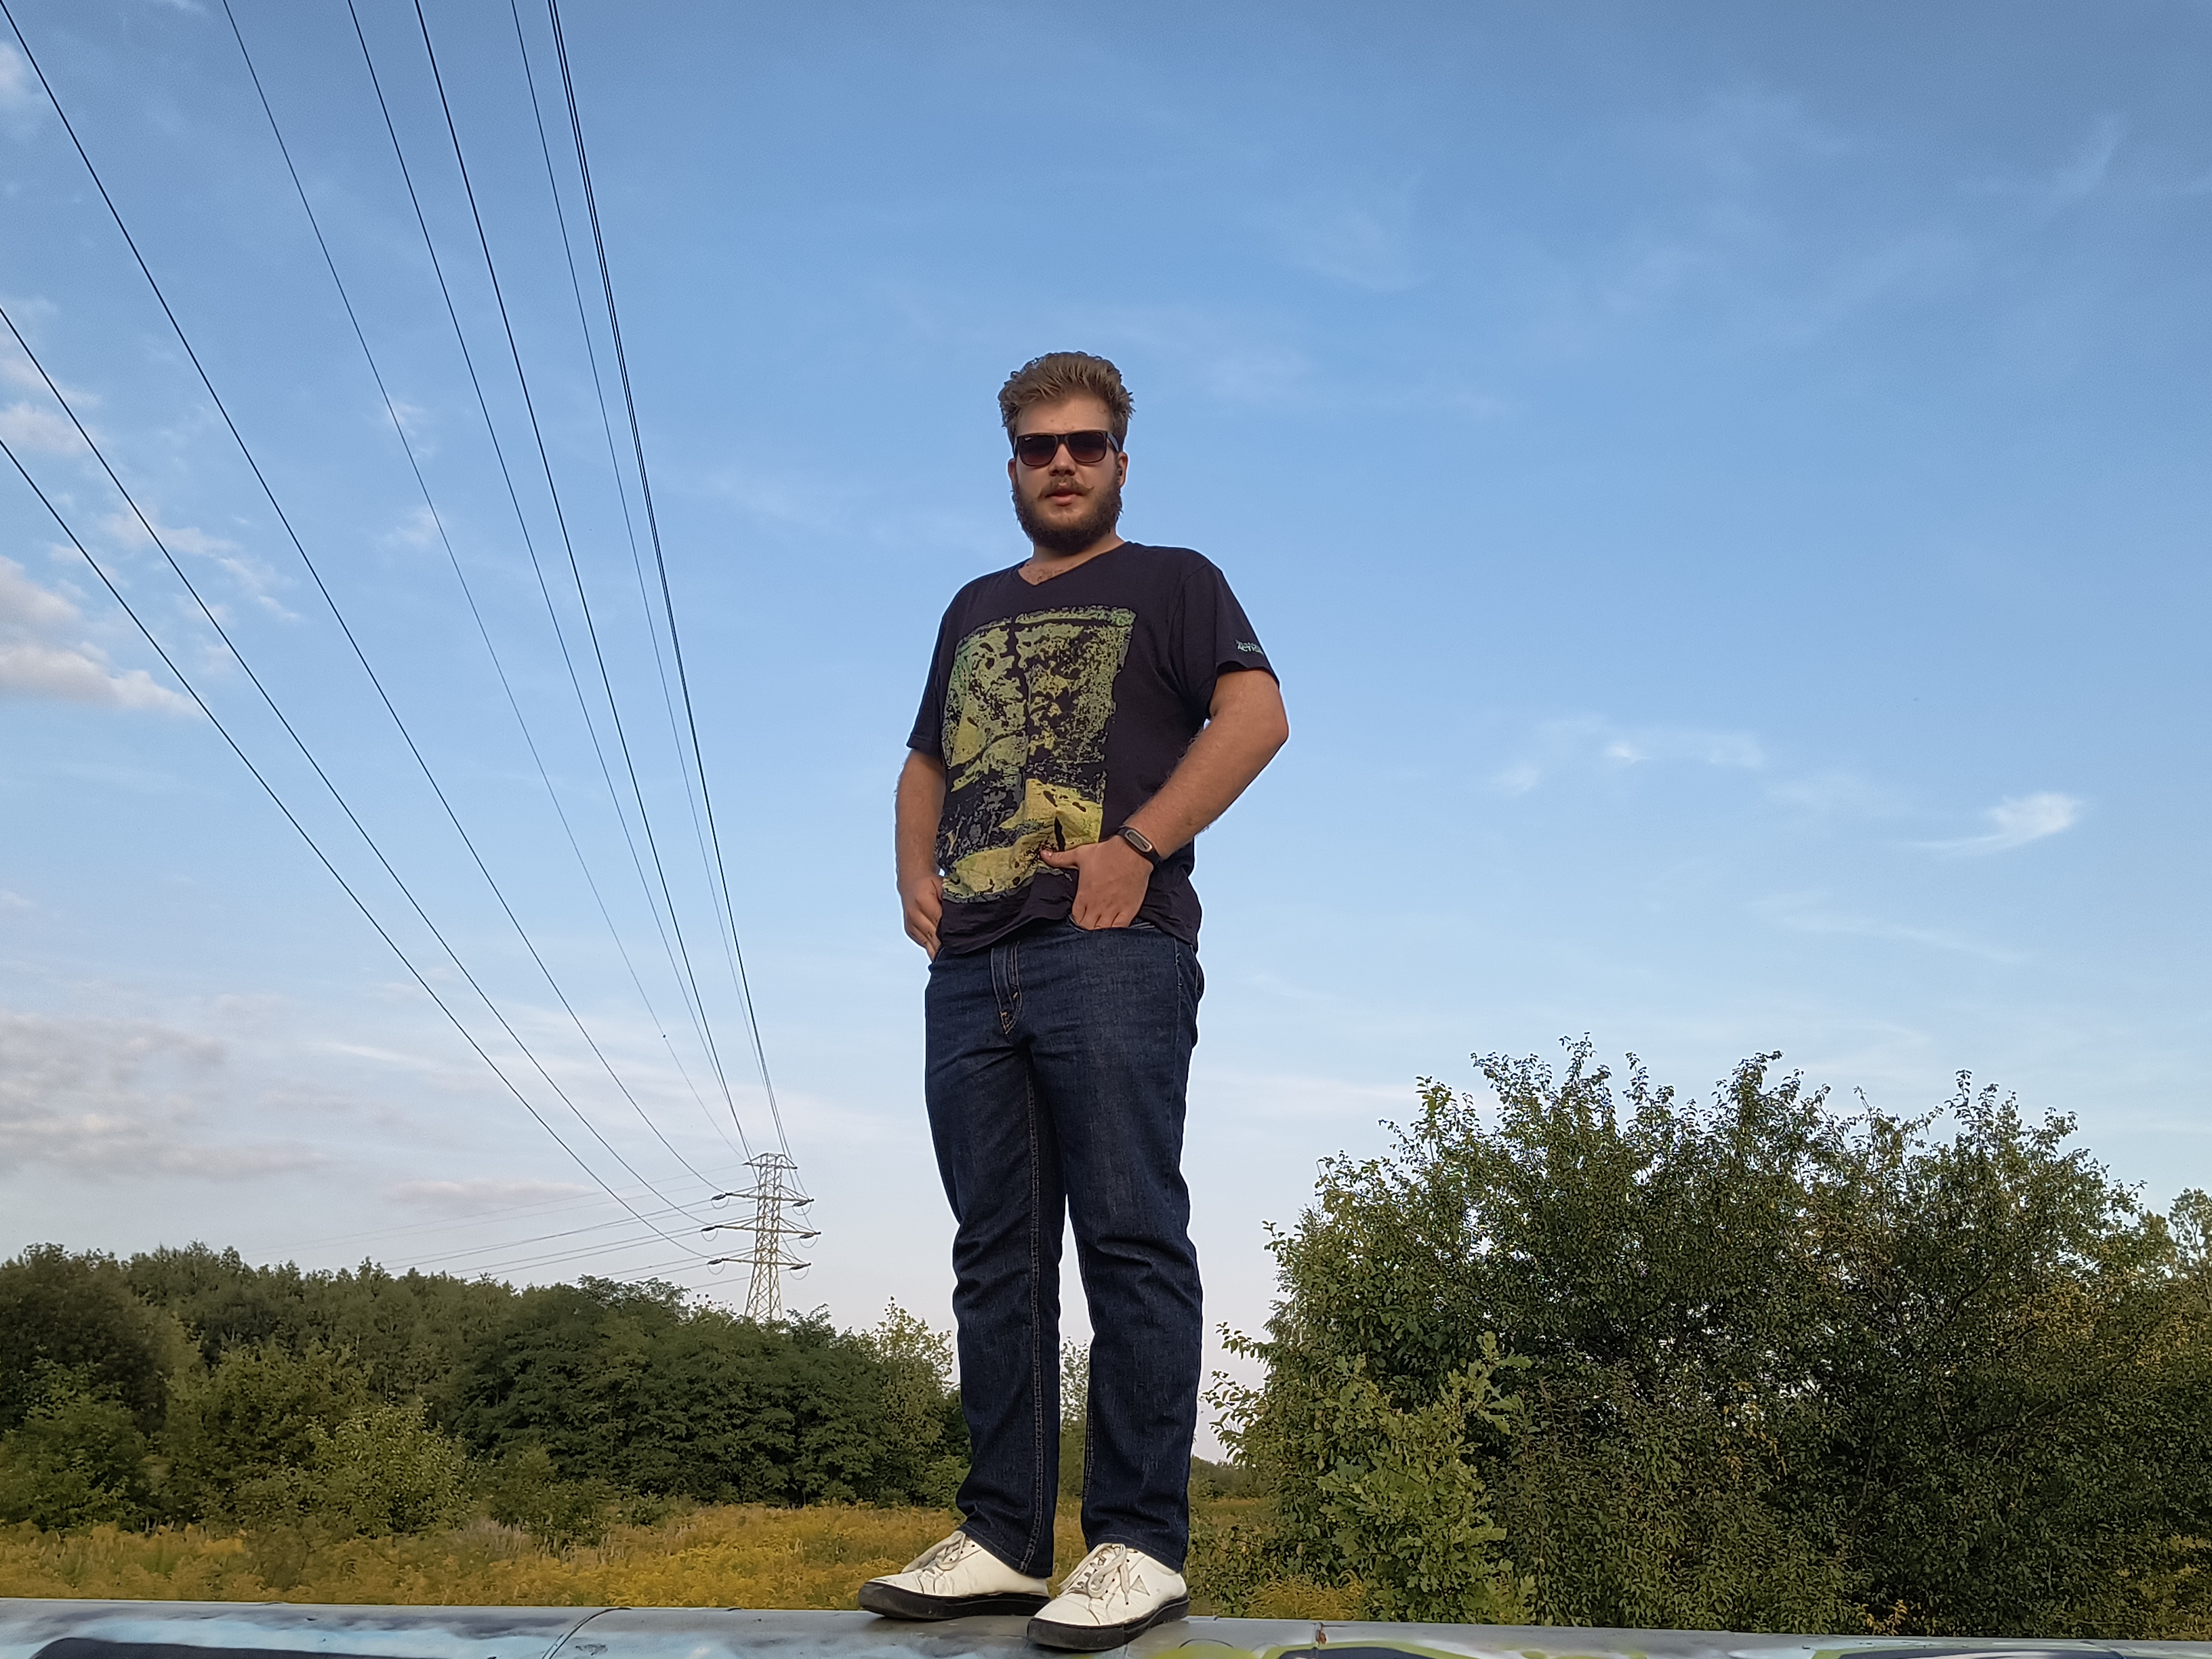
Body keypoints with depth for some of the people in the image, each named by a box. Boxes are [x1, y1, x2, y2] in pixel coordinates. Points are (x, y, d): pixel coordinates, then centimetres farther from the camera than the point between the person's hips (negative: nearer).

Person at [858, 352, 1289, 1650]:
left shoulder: (1170, 583, 11)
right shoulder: (976, 611, 28)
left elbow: (1256, 714, -5)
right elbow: (927, 764, 34)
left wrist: (1138, 844, -15)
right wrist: (916, 872, 14)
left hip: (1112, 955, -6)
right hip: (972, 965, 6)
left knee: (1130, 1238, -9)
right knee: (998, 1254, 4)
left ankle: (1141, 1547, -7)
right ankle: (1003, 1541, 8)